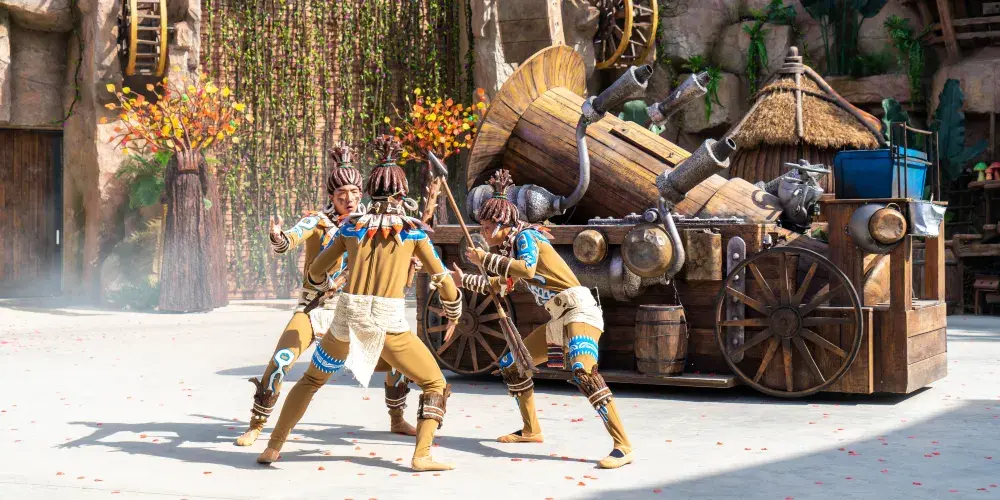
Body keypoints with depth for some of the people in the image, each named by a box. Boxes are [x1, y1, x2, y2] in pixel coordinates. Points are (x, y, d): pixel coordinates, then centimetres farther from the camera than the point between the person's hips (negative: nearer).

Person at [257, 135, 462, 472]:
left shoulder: (352, 226, 11)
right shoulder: (413, 230, 5)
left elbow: (316, 271, 22)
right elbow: (442, 279, 8)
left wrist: (326, 284, 45)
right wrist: (453, 315, 26)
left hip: (348, 317, 3)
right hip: (389, 321, -3)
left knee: (310, 381, 25)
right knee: (435, 385, 14)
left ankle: (273, 448, 24)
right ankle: (422, 455, -1)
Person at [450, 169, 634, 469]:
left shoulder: (524, 236, -6)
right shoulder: (510, 250, 18)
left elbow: (527, 268, -26)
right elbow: (500, 286, 33)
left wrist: (486, 259, -18)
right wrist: (463, 280, 31)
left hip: (579, 309, -10)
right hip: (559, 319, 10)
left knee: (582, 371, -31)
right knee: (510, 363, 15)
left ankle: (622, 447, -33)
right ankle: (531, 430, 26)